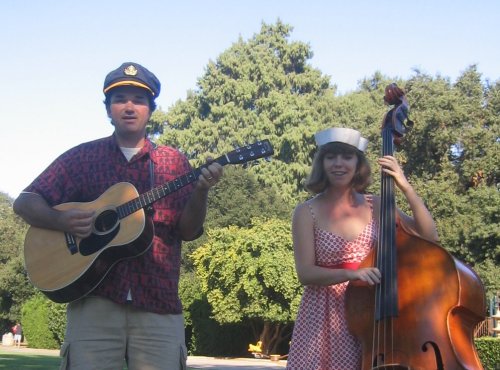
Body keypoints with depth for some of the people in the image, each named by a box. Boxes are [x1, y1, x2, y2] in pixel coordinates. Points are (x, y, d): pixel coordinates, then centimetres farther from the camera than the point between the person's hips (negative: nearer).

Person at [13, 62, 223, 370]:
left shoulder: (174, 162, 10)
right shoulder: (82, 157, 8)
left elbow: (189, 231, 3)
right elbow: (25, 203, 6)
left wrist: (201, 191, -16)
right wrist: (61, 221, -14)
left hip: (159, 305, 1)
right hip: (95, 301, -1)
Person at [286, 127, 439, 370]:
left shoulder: (375, 206, 2)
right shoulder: (307, 213, -4)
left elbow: (430, 237, -2)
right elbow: (305, 273, -10)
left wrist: (406, 189, -12)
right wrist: (351, 273, -25)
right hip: (324, 317, -2)